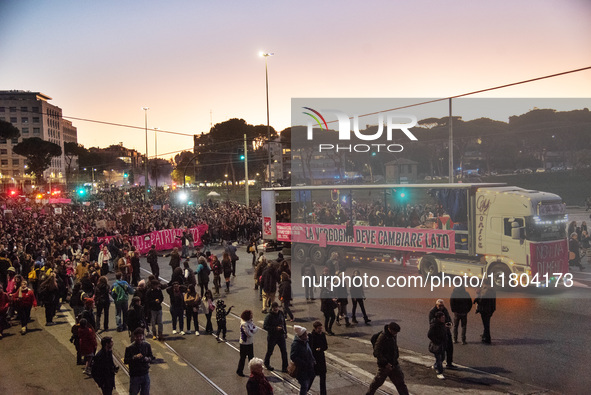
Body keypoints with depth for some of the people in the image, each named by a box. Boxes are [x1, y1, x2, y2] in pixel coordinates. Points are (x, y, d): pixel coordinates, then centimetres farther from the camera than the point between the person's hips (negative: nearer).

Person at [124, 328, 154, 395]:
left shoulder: (147, 346, -3)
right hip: (134, 375, -3)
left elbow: (151, 357, 6)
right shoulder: (129, 348, -12)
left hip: (145, 374, 3)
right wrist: (134, 357, -26)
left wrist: (148, 359, -17)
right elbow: (125, 361, -10)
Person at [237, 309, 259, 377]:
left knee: (251, 357, 15)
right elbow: (249, 334, -26)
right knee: (243, 358, 6)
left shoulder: (250, 322, 3)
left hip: (250, 343, 8)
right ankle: (239, 371, 22)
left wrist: (252, 330, -19)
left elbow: (256, 328, -2)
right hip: (244, 343, -8)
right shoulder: (244, 324, -24)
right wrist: (253, 331, -8)